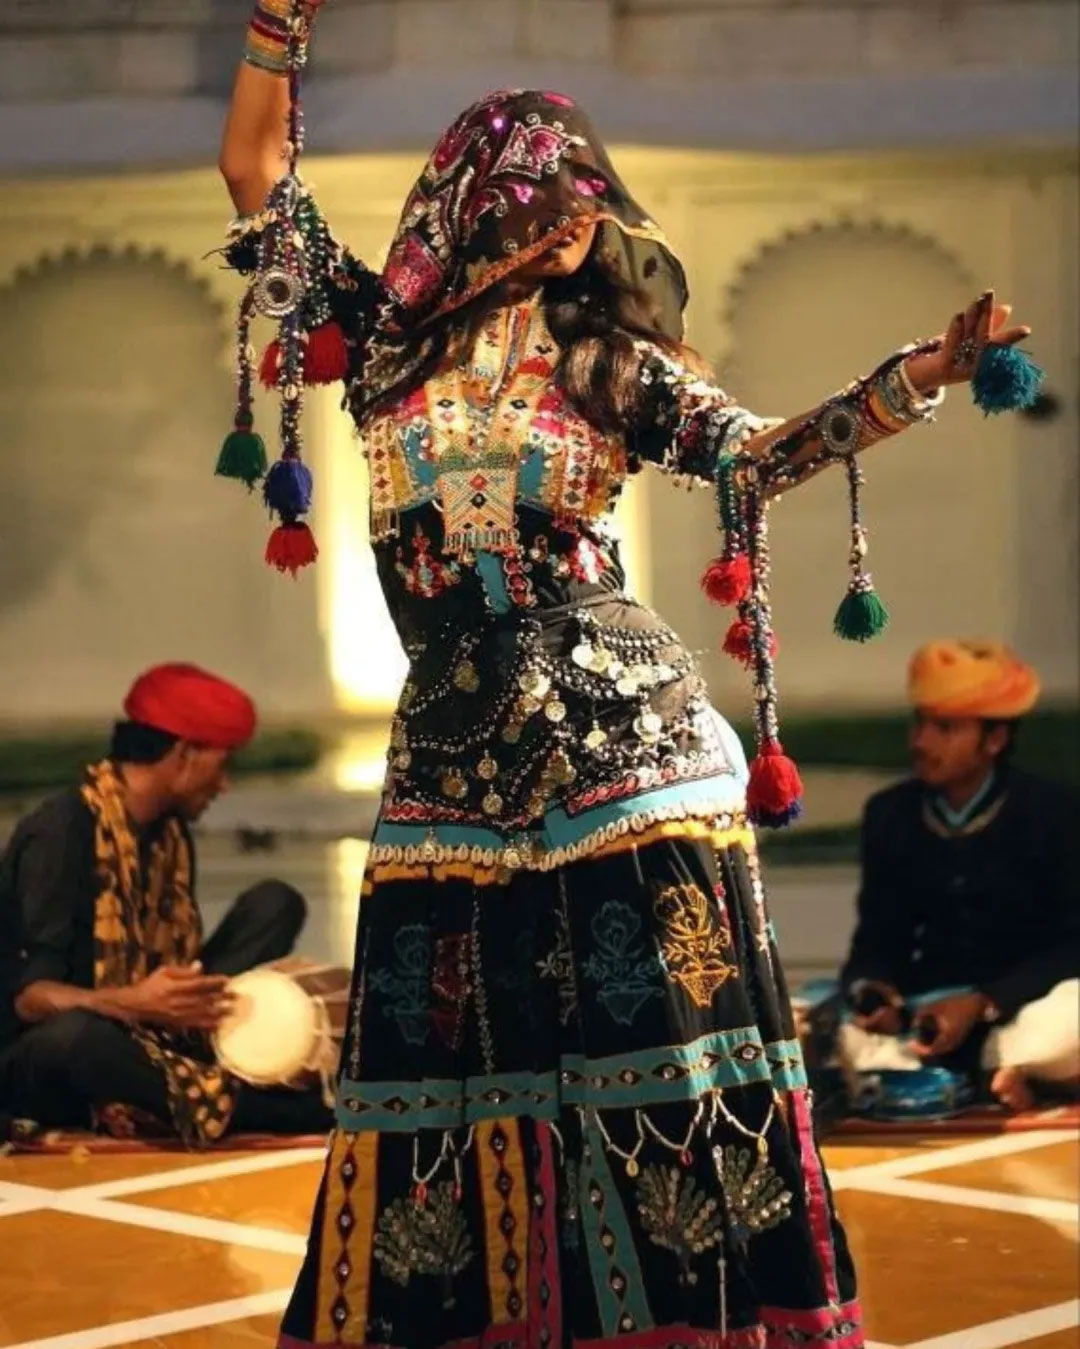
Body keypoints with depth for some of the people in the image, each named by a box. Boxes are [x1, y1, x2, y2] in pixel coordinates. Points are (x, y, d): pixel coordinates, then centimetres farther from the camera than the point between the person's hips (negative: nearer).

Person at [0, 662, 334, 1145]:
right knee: (75, 1035, -43)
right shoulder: (61, 832, -20)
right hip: (40, 1066, -8)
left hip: (144, 1033, 8)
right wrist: (134, 1004, -40)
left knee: (275, 904, 1)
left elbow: (176, 958, 4)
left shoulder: (170, 832, 4)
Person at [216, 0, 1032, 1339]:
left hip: (622, 726, -1)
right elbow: (256, 169, 7)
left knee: (658, 1028, -5)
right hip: (452, 741, 2)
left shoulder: (608, 357, 6)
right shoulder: (385, 328, 9)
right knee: (446, 1039, 6)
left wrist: (932, 366, -14)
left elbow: (766, 452, -2)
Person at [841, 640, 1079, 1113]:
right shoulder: (889, 814, 4)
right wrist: (871, 990, -18)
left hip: (1023, 1006, -3)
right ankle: (1000, 1077, -26)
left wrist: (982, 1004, -22)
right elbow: (879, 937, 6)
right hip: (925, 1015, 3)